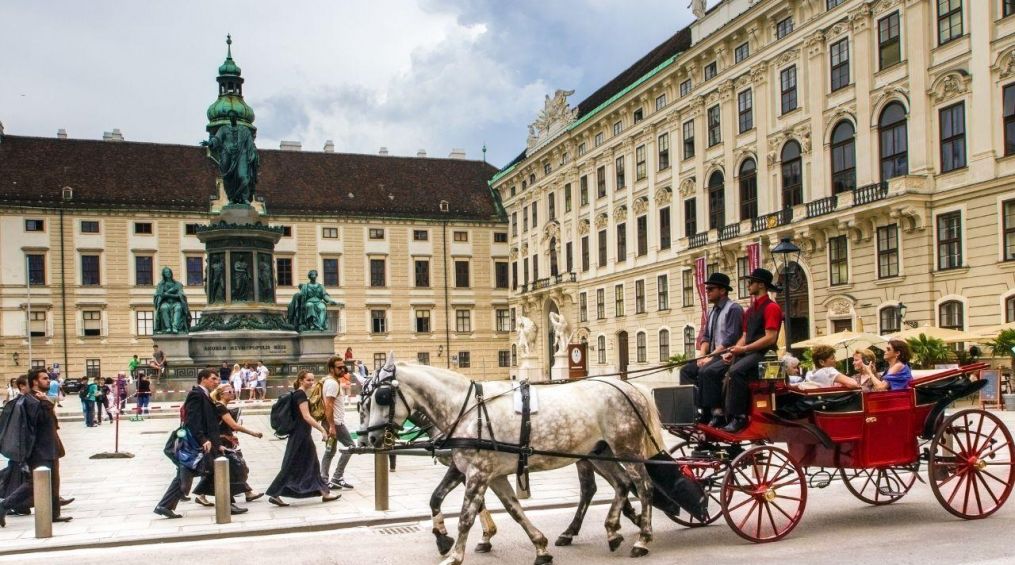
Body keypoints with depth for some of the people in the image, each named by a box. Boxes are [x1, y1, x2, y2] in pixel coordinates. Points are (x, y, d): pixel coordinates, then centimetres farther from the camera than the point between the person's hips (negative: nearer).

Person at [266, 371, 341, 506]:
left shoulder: (299, 394, 13)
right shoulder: (301, 394, -16)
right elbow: (306, 416, -23)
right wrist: (322, 429, -24)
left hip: (301, 434, 10)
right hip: (300, 435, -10)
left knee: (311, 464, 9)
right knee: (291, 466, -3)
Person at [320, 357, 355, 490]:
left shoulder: (333, 381, 15)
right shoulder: (333, 383, -16)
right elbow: (328, 405, -23)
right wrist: (332, 426, -25)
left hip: (333, 422, 10)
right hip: (336, 422, -10)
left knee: (330, 452, 12)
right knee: (350, 446, -4)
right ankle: (336, 478, -2)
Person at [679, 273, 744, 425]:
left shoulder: (733, 309, -10)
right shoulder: (712, 311, 17)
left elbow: (730, 339, -18)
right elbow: (706, 336, 17)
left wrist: (710, 356, -19)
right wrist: (702, 355, -1)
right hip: (714, 355, 9)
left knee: (706, 371, -32)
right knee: (686, 370, -1)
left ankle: (715, 412, -24)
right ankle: (696, 409, -8)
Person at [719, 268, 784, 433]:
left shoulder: (771, 307, -6)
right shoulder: (750, 310, 22)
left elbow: (770, 338, -15)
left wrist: (744, 349, -16)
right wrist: (732, 351, 1)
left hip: (763, 353, -9)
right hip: (748, 352, 9)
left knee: (736, 370, -33)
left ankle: (738, 417, -29)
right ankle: (723, 412, -15)